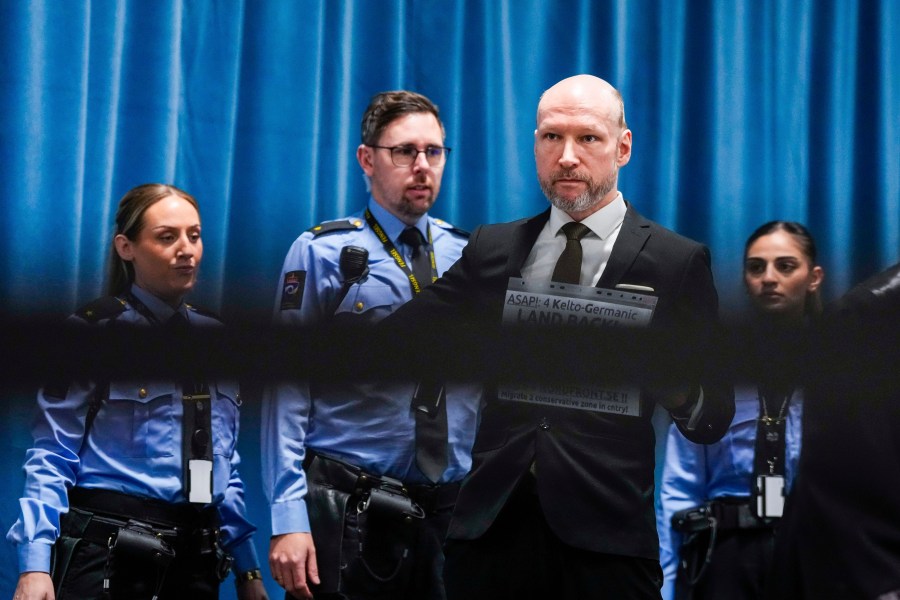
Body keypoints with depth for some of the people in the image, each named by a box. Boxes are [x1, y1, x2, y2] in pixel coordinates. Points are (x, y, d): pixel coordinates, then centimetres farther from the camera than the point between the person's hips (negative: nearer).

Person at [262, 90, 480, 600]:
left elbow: (493, 382, 10)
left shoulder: (471, 257, 10)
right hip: (346, 514, -3)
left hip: (450, 513, 3)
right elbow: (288, 391, -6)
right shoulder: (322, 254, -1)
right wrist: (289, 518, -15)